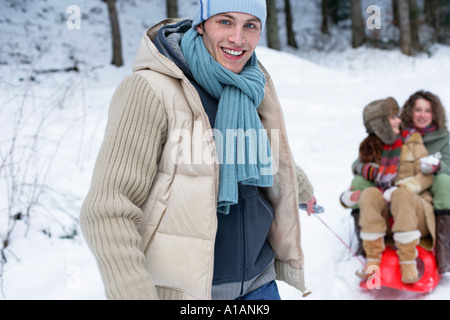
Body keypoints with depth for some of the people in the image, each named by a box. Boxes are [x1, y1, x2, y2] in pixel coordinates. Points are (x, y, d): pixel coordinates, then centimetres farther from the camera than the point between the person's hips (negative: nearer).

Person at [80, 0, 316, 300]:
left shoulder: (253, 88, 2)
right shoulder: (150, 90, -19)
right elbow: (109, 210, -23)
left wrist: (303, 189, 40)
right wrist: (133, 293, -31)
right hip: (183, 286, -6)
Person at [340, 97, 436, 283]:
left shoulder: (411, 141, 9)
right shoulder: (369, 149, 14)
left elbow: (427, 177, -1)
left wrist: (400, 188, -19)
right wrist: (349, 196, -5)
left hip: (415, 212, -2)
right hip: (384, 216, 2)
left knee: (401, 194, -35)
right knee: (369, 193, -30)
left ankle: (408, 262, -32)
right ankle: (373, 261, -29)